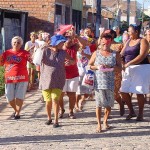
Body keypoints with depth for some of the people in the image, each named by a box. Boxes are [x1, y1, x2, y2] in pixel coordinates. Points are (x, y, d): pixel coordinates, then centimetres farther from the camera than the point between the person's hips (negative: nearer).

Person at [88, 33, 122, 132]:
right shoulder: (96, 53, 7)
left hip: (110, 82, 1)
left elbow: (119, 67, 4)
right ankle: (99, 124, 4)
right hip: (98, 81, -1)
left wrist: (110, 68, -13)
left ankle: (105, 121, 23)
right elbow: (89, 65, 9)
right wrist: (97, 67, -10)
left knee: (109, 103, 4)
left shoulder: (115, 54, 6)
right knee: (99, 103, -2)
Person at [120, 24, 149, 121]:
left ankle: (140, 114, 12)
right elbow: (121, 55, 9)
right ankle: (131, 111, 19)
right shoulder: (128, 42, 15)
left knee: (139, 92, -4)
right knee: (123, 91, 2)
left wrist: (128, 63, -26)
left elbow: (142, 56, -18)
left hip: (141, 68, -6)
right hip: (129, 69, 6)